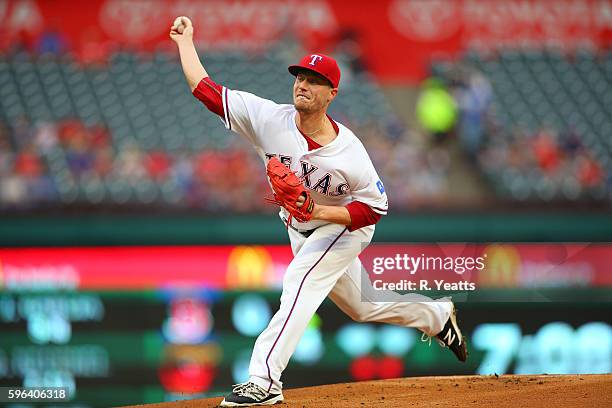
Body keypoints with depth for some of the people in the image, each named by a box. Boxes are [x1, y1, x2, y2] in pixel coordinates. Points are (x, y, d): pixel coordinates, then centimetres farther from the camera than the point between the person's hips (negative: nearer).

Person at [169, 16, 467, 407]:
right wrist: (186, 40, -17)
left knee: (300, 282, -28)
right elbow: (205, 88, -18)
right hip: (300, 230, 6)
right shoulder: (269, 118, -21)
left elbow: (374, 207, -22)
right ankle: (437, 315, 45)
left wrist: (317, 211, -33)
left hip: (344, 227, -6)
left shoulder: (349, 152, -30)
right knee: (361, 306, 20)